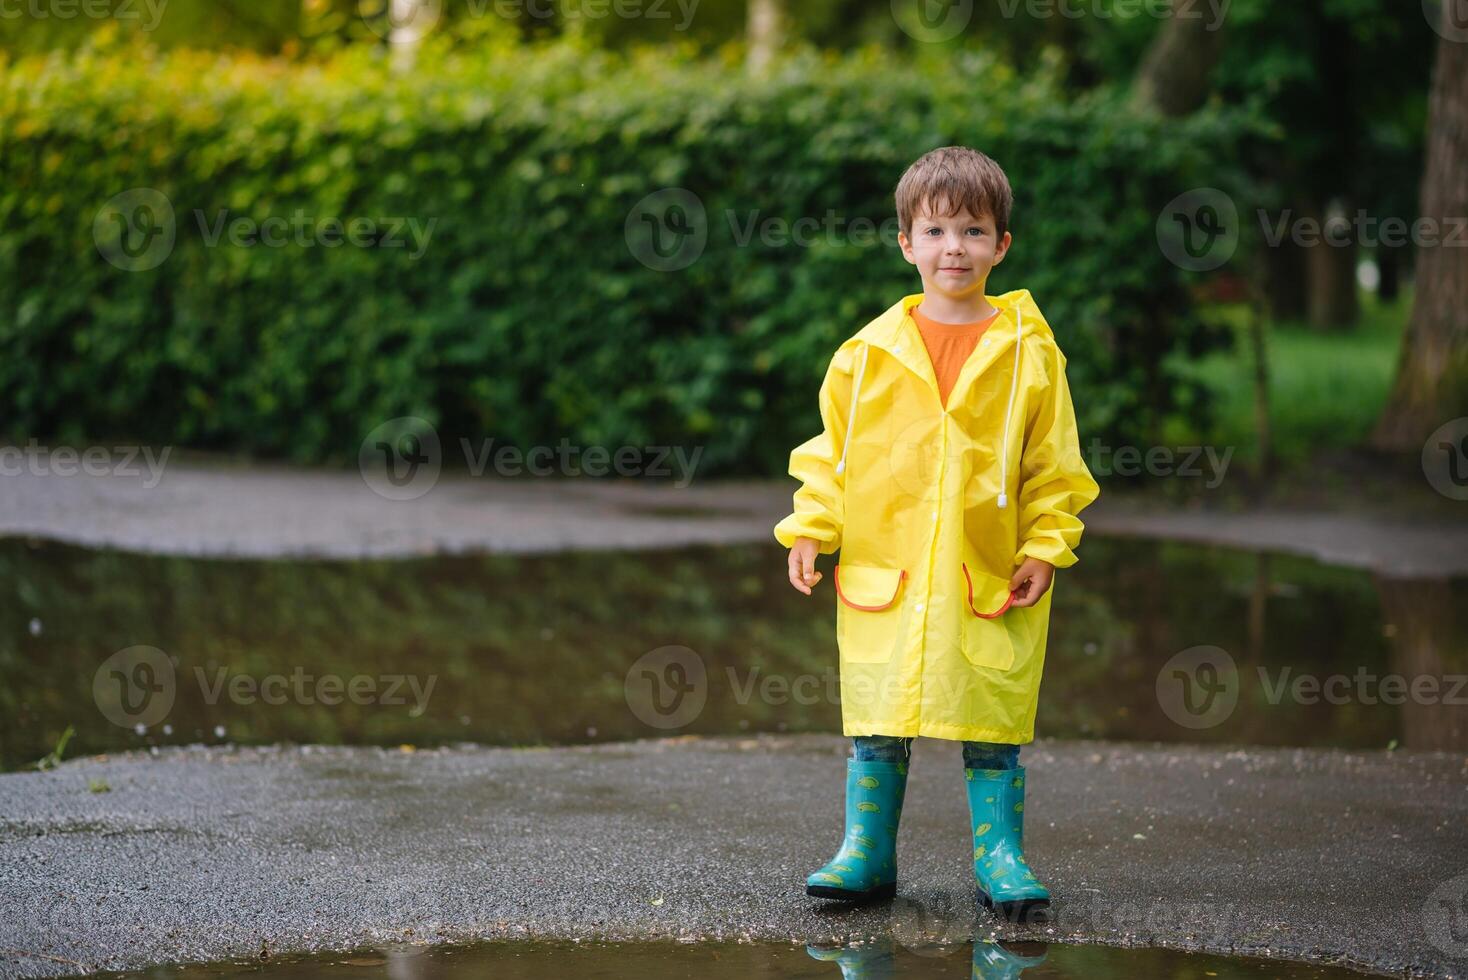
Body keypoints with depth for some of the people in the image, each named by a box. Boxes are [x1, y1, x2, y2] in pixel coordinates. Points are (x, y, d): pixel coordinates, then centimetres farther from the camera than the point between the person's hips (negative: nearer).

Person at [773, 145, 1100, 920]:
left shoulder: (1029, 352, 2)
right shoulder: (868, 353, 3)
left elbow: (1054, 464, 5)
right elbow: (830, 449, 10)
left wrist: (1045, 546, -2)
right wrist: (811, 529, 2)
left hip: (989, 582, -1)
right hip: (881, 573, 1)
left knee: (992, 727, 5)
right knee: (876, 724, 6)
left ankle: (999, 856, 14)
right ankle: (867, 853, 16)